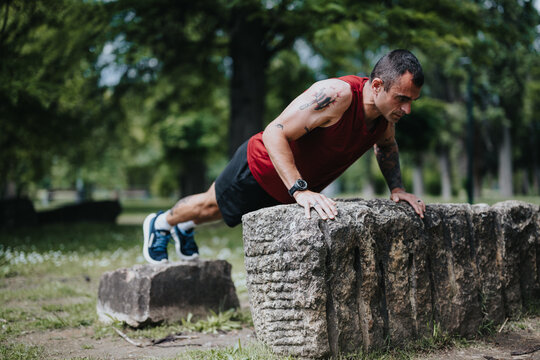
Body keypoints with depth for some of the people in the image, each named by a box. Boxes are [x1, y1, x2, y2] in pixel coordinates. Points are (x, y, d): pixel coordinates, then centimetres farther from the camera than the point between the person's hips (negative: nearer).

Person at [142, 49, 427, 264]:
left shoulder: (387, 109, -16)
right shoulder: (337, 94, -40)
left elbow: (386, 146, 8)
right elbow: (274, 133, -40)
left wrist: (396, 188, -6)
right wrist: (300, 191, -47)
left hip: (296, 186, 7)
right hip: (261, 168, -7)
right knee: (211, 205, 20)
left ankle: (184, 227, 59)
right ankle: (160, 223, 50)